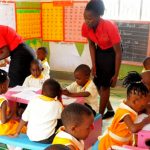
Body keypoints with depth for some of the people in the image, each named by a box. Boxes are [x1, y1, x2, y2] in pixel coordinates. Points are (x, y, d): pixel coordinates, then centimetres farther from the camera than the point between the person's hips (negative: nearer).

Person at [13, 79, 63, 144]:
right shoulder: (57, 105, -11)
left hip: (31, 136, 4)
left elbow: (24, 119, 0)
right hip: (46, 139, -4)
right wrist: (59, 98, 10)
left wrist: (17, 133, 13)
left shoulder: (33, 101, -5)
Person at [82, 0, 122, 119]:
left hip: (112, 53, -5)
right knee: (97, 84, 9)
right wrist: (93, 64, -7)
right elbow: (91, 45, -1)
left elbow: (118, 52, -25)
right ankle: (110, 110, 29)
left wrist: (116, 75, -20)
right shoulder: (86, 27, -20)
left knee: (105, 85, -4)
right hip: (99, 52, 6)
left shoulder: (110, 27, -35)